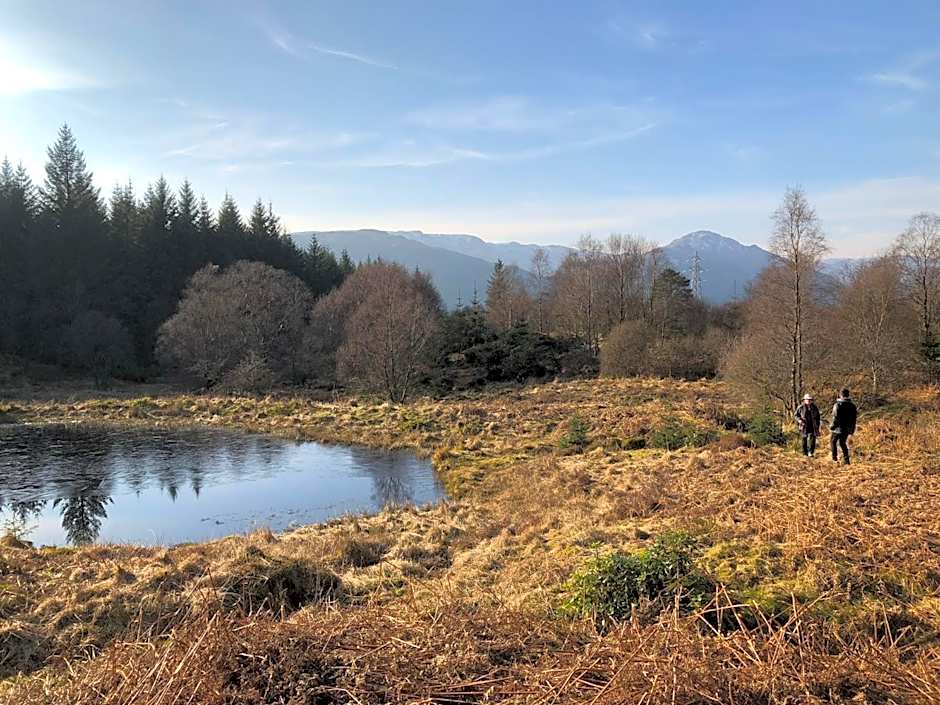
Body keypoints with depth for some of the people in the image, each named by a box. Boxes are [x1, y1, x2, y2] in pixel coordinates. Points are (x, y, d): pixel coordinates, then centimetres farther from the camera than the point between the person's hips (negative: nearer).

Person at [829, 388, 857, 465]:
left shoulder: (838, 405, -13)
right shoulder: (852, 405, 6)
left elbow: (835, 417, -16)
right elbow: (855, 417, 11)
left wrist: (832, 426, -6)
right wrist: (852, 429, 17)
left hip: (839, 427, -5)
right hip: (847, 428, 5)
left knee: (834, 441, 13)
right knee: (843, 443, 13)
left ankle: (834, 457, 8)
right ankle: (846, 459, 5)